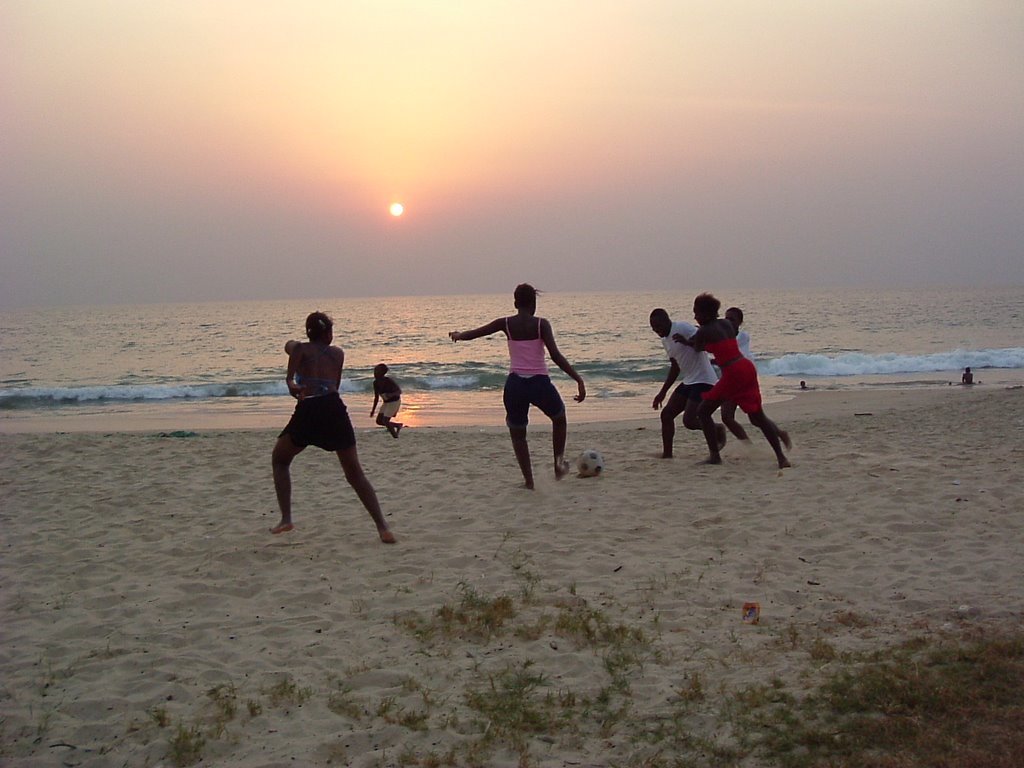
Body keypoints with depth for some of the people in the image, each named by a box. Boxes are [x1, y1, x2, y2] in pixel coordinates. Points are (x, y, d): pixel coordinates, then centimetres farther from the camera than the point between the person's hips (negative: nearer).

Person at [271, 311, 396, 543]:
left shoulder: (300, 348, 15)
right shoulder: (338, 353, 23)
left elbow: (290, 379, 0)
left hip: (308, 411, -2)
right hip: (335, 408, 2)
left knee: (280, 461, 21)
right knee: (355, 473, 8)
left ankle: (286, 519, 9)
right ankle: (382, 527, -2)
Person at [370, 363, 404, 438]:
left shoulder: (388, 381, -24)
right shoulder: (375, 383, -5)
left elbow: (399, 391, -20)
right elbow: (376, 397, 6)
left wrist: (391, 394, -40)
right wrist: (373, 410, 4)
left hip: (394, 402, -7)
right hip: (386, 402, 8)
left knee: (385, 421, -13)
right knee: (379, 421, 6)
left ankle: (396, 438, 5)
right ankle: (398, 425, 24)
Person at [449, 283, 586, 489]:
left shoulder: (505, 324, 2)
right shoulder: (541, 324, -5)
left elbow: (473, 333, 9)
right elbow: (556, 356, -15)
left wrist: (458, 335, 32)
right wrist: (579, 380, -16)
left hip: (515, 384, 1)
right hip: (540, 383, -1)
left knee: (517, 434, 19)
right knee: (559, 418, 29)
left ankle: (529, 480, 12)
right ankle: (559, 464, 23)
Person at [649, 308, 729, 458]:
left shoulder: (682, 328, -14)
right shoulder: (665, 341, 14)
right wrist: (663, 392, 24)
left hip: (703, 380, -9)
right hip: (688, 382, 10)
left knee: (689, 421, -15)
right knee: (666, 414, 4)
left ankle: (718, 430, 11)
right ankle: (667, 454, 12)